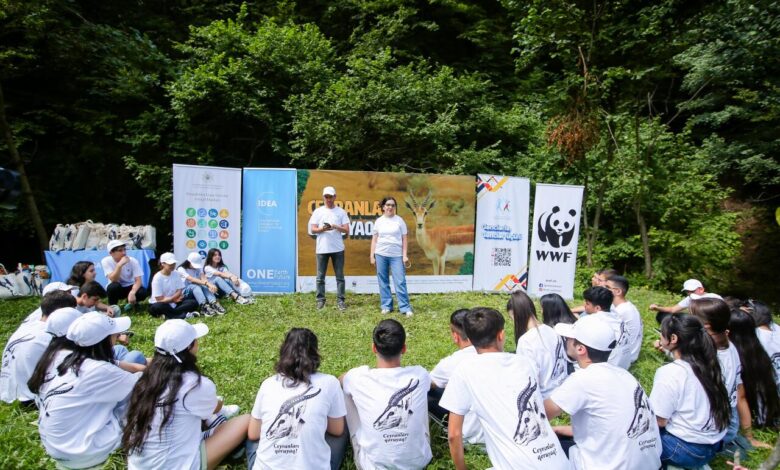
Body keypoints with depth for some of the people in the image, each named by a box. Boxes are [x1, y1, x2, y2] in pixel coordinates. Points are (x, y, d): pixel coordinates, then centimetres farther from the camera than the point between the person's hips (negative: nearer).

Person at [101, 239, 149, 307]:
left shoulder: (133, 261, -16)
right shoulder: (106, 261, -17)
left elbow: (138, 280, -21)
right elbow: (113, 280, -27)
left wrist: (132, 293, -40)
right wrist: (120, 265, -40)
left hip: (130, 287, 1)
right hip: (116, 289, 0)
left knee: (143, 292, -29)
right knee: (114, 286, -35)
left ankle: (133, 302, 5)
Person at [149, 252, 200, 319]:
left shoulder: (176, 274, 1)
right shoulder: (157, 278, -13)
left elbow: (179, 292, -1)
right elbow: (159, 299, -15)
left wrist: (171, 298, -17)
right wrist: (173, 299, -11)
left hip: (174, 303, 5)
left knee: (194, 303, -19)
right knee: (156, 307, -40)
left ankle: (168, 315, -28)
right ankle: (183, 315, -35)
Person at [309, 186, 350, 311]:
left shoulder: (341, 211, 5)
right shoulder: (318, 211, 6)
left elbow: (347, 230, 1)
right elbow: (312, 230, 3)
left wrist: (336, 227, -17)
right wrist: (322, 229, -16)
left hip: (338, 249, 0)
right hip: (322, 249, 1)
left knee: (340, 276, 3)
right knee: (320, 276, 4)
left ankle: (341, 300, 9)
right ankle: (320, 300, 13)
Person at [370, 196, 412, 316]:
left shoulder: (399, 220, 4)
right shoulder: (379, 221, 7)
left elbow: (404, 239, 4)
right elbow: (374, 239, 10)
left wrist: (404, 255, -3)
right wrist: (372, 255, 4)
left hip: (396, 255, -2)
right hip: (381, 255, 2)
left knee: (400, 282, -5)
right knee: (383, 282, 7)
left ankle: (405, 308, 0)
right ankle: (386, 306, 17)